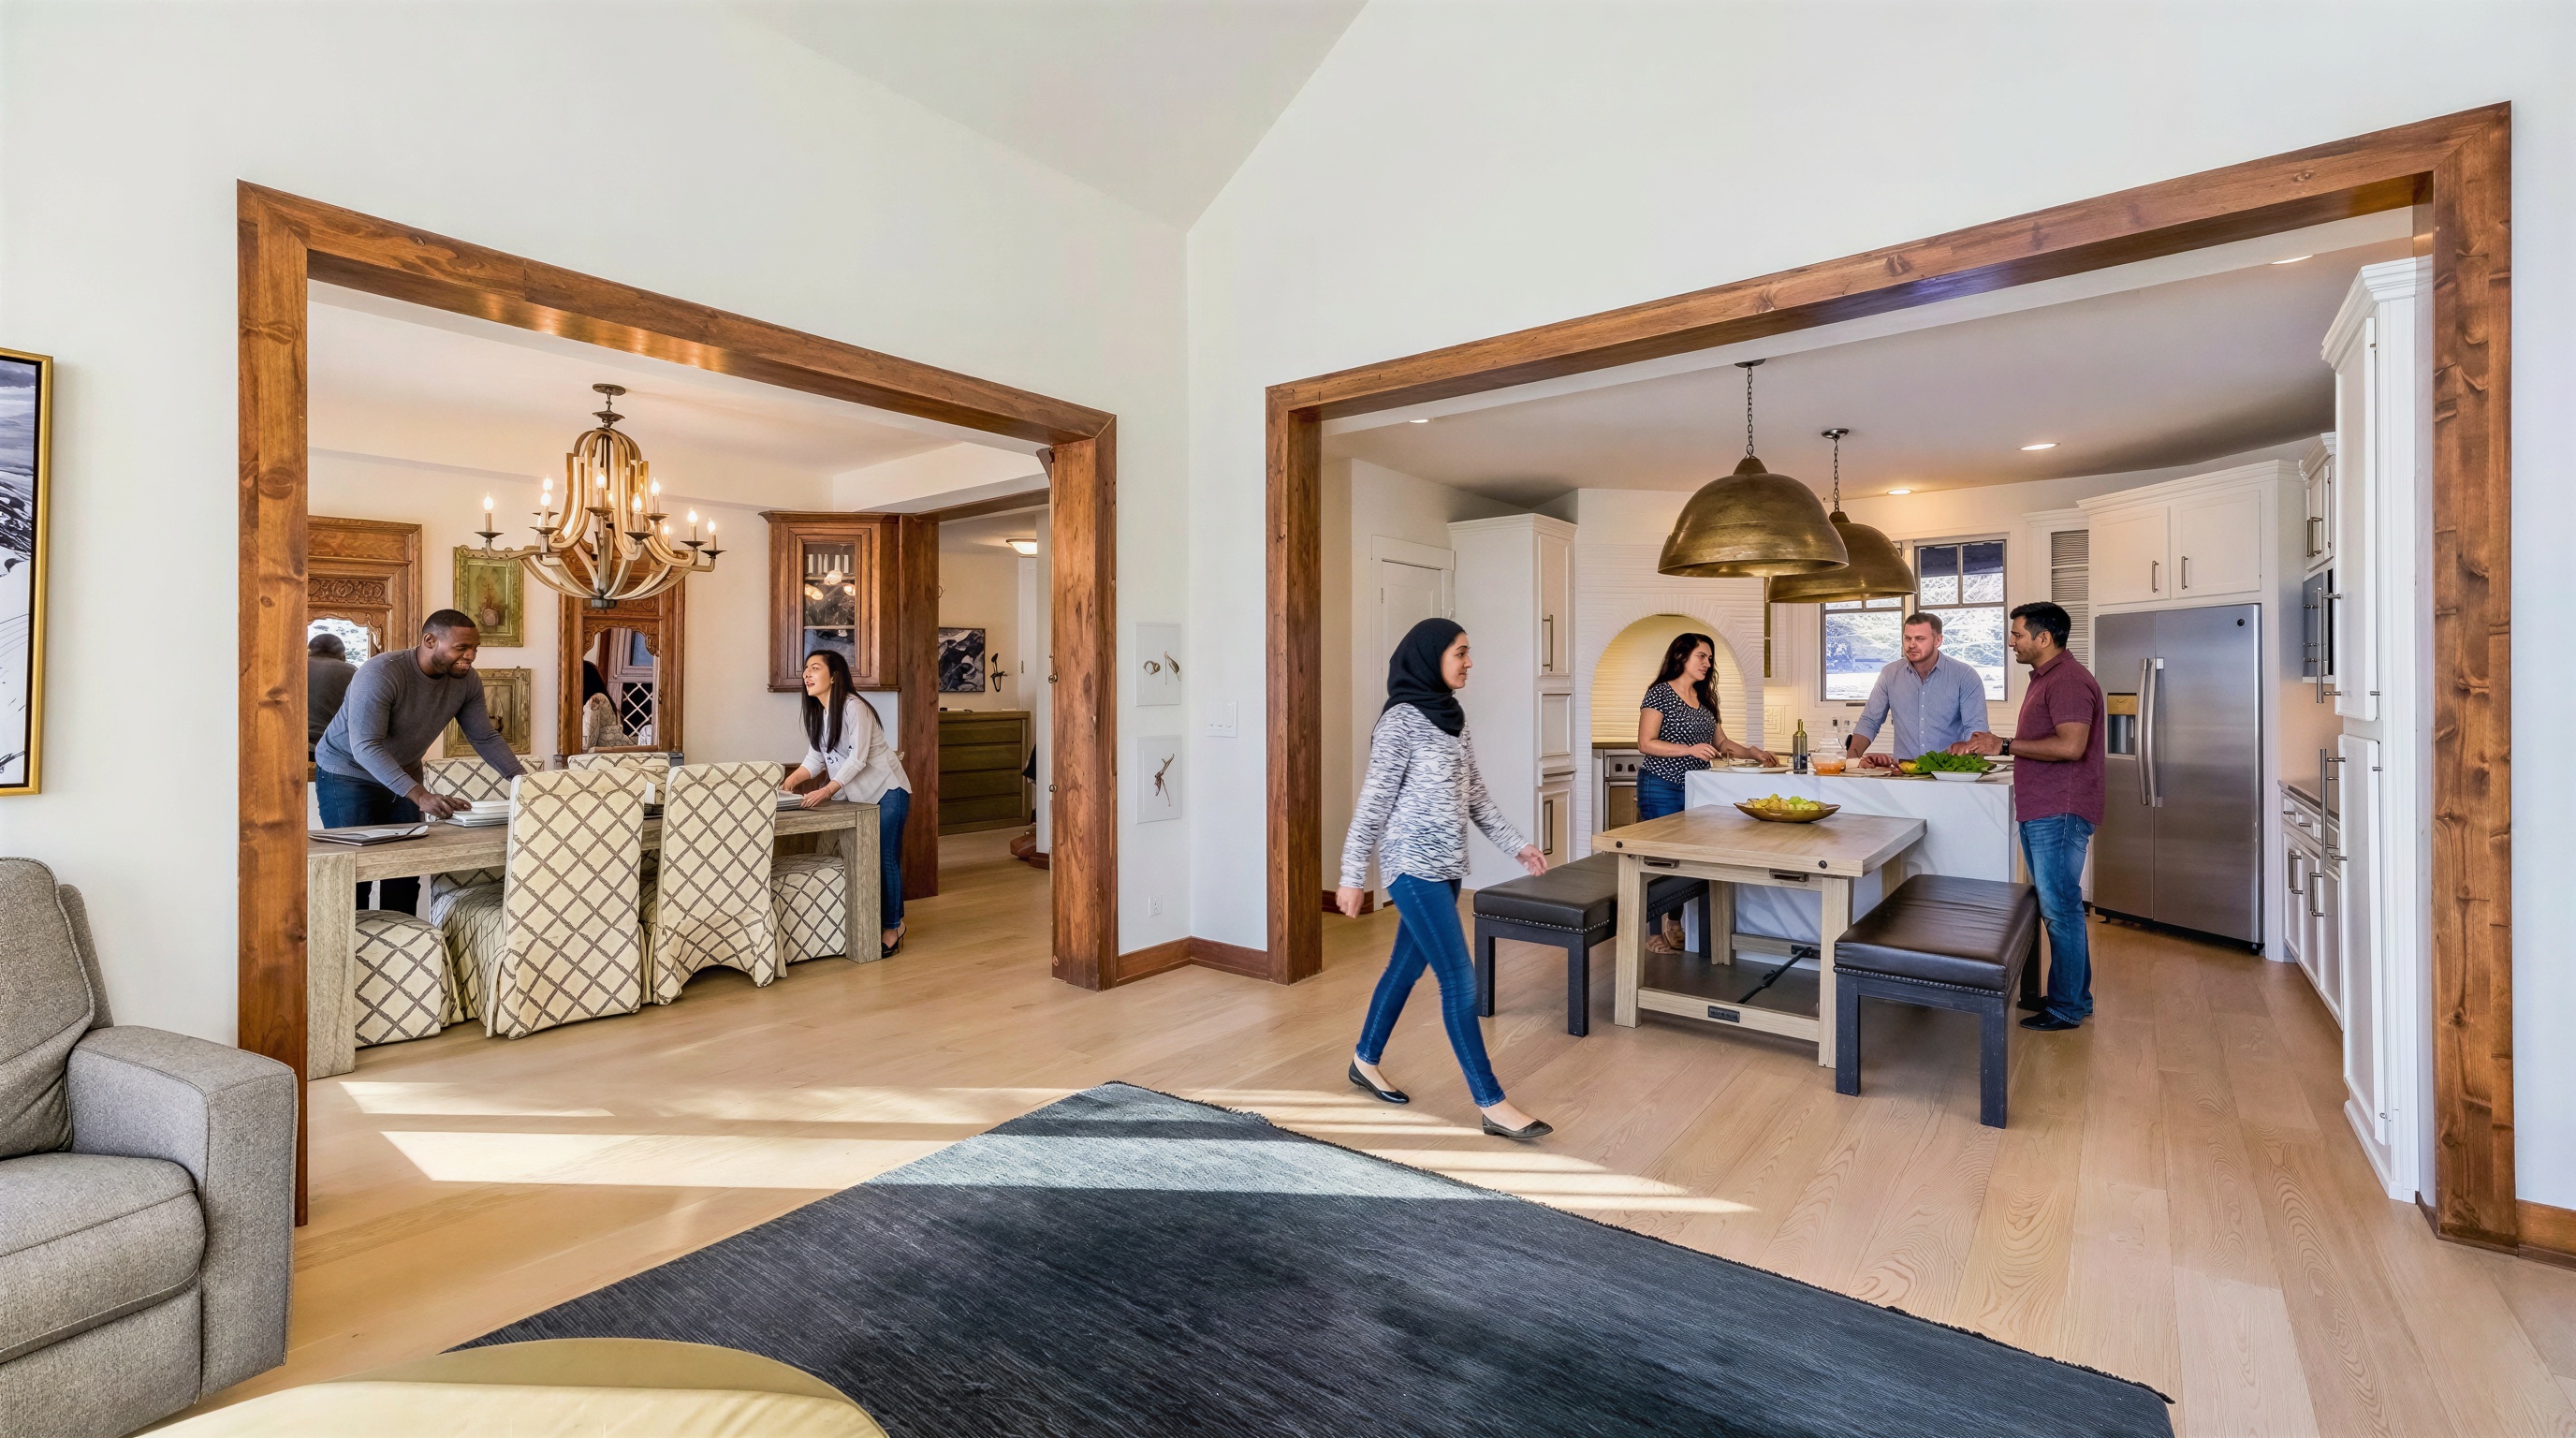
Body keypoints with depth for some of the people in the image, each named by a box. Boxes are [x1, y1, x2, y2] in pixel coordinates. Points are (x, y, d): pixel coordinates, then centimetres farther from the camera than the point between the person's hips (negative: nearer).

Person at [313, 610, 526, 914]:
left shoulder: (467, 681, -11)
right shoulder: (381, 673, -28)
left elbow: (486, 739, -3)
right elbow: (366, 747, -34)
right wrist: (421, 796, -44)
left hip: (404, 776, 5)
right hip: (348, 773, -5)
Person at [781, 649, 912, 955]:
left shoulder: (853, 707, -19)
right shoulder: (816, 713, 6)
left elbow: (858, 758, -23)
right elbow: (815, 759, 7)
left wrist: (827, 790, -30)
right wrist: (790, 782, -9)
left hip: (886, 791, -8)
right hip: (855, 795, 8)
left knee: (884, 858, -6)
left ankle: (893, 926, 4)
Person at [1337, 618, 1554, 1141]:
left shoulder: (1451, 716, 10)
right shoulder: (1402, 719, -15)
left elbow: (1474, 793, 17)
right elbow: (1374, 802, -14)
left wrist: (1515, 843, 16)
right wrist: (1352, 875, -13)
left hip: (1444, 864, 9)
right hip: (1413, 865, -8)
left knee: (1407, 965, 17)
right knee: (1460, 979, -6)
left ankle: (1366, 1061, 34)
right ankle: (1493, 1105, 3)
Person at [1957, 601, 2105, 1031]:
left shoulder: (2069, 680, -15)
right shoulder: (2044, 678, 18)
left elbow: (2070, 745, -26)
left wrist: (2005, 745, -18)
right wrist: (1982, 747, 13)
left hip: (2059, 814, -11)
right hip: (2039, 813, 11)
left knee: (2060, 908, -3)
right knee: (2056, 906, 16)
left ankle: (2068, 1007, 6)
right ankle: (2070, 994, 27)